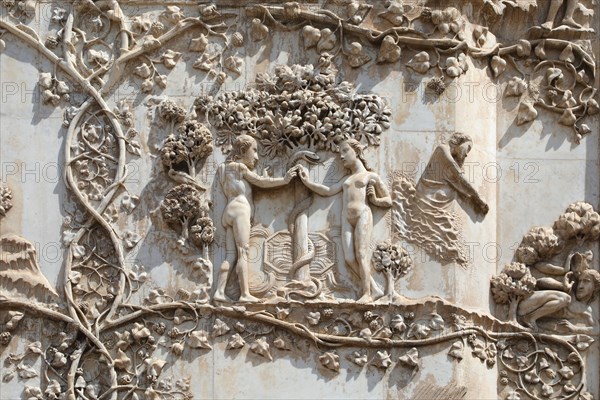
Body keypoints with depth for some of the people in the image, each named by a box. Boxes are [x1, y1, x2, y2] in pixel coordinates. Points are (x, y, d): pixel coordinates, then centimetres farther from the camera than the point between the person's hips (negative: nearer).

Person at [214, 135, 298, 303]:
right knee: (243, 253, -15)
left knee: (231, 255, -1)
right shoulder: (240, 166, 1)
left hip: (229, 213, 9)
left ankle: (219, 291, -12)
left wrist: (252, 162, 29)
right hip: (240, 209, -9)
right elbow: (260, 182, -1)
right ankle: (245, 294, -22)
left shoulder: (226, 167, 27)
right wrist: (284, 180, 3)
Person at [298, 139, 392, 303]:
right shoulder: (346, 179, 29)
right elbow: (327, 191, 15)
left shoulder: (371, 176, 14)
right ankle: (374, 288, -6)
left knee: (361, 254, -16)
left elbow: (388, 201, 14)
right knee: (349, 258, -11)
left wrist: (374, 200, -2)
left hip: (363, 216, -5)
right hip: (347, 219, 5)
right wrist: (307, 182, 7)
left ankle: (367, 293, -19)